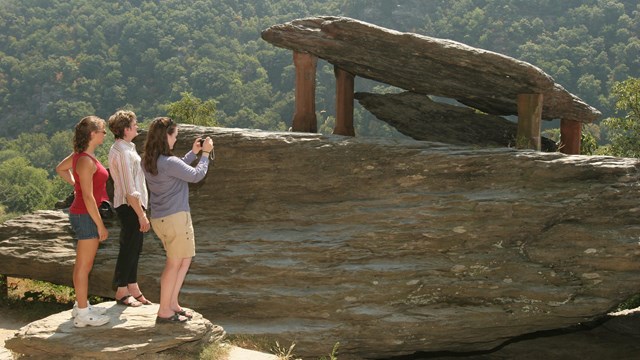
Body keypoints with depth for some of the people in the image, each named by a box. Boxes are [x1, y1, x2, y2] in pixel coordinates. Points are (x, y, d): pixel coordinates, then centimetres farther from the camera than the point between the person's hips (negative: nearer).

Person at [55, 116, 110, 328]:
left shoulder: (80, 155, 7)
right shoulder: (86, 161, -22)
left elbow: (60, 169, 25)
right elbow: (88, 196, -23)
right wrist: (100, 225, -19)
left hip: (81, 213, 10)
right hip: (86, 216, -10)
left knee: (82, 265, 18)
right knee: (84, 266, -2)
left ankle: (81, 305, 29)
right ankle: (83, 314, 5)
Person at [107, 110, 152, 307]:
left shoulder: (125, 148, 15)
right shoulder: (122, 152, -18)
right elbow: (130, 190, -22)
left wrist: (142, 210, 20)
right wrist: (142, 215, -20)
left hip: (134, 204, 10)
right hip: (130, 206, -10)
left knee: (134, 248, 15)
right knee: (129, 249, -2)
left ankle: (133, 288, 24)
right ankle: (121, 291, 8)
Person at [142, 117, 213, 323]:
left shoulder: (148, 162, 5)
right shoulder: (169, 162, -22)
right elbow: (196, 175, -12)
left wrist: (193, 153, 16)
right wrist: (205, 154, 1)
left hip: (159, 218, 9)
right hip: (175, 217, -9)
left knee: (184, 260, 20)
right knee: (174, 264, 3)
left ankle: (172, 304, 24)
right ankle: (164, 312, 9)